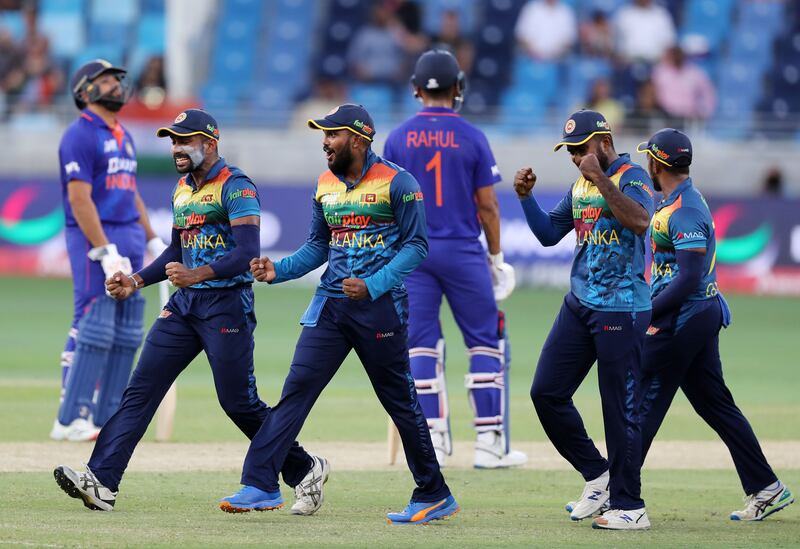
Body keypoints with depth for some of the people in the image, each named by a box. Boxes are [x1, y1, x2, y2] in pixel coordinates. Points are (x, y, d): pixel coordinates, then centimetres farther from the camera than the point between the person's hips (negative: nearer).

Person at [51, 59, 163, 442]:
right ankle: (70, 421, -11)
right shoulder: (80, 135, -9)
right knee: (94, 329, -12)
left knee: (126, 335, 6)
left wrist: (153, 241, 17)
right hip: (93, 239, -9)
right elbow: (79, 198, -16)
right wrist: (106, 252, -22)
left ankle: (105, 420, 9)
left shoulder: (123, 137, 18)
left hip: (129, 239, 9)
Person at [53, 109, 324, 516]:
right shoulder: (182, 190, 16)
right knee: (141, 388, -4)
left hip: (227, 303, -8)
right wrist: (136, 281, 14)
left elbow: (247, 253, -21)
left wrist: (198, 275, -35)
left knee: (238, 402, -5)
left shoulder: (235, 187, -11)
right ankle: (102, 482, -12)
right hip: (184, 302, 8)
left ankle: (304, 470, 15)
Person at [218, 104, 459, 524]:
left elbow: (416, 245, -10)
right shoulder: (325, 185, 11)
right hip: (330, 304, 6)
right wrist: (279, 270, 1)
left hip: (380, 306, -6)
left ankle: (434, 496, 13)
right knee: (295, 390, -5)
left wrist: (372, 286, -21)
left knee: (400, 402, 1)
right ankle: (260, 485, -7)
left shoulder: (396, 182, -8)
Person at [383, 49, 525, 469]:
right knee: (485, 342, 5)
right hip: (463, 251, -2)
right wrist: (496, 256, 9)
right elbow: (487, 206, -2)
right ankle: (489, 444, 1)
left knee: (421, 346, 5)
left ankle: (433, 444, 0)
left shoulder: (397, 139, 1)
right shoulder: (472, 138, -4)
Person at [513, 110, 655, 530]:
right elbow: (549, 234, 20)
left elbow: (640, 223, -28)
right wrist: (526, 196, 6)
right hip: (578, 305, 8)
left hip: (621, 310, -8)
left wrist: (601, 179, -28)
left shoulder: (631, 177, -9)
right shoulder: (580, 186, 15)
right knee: (546, 392, 6)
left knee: (620, 409, -6)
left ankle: (629, 507, -1)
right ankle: (596, 475, 20)